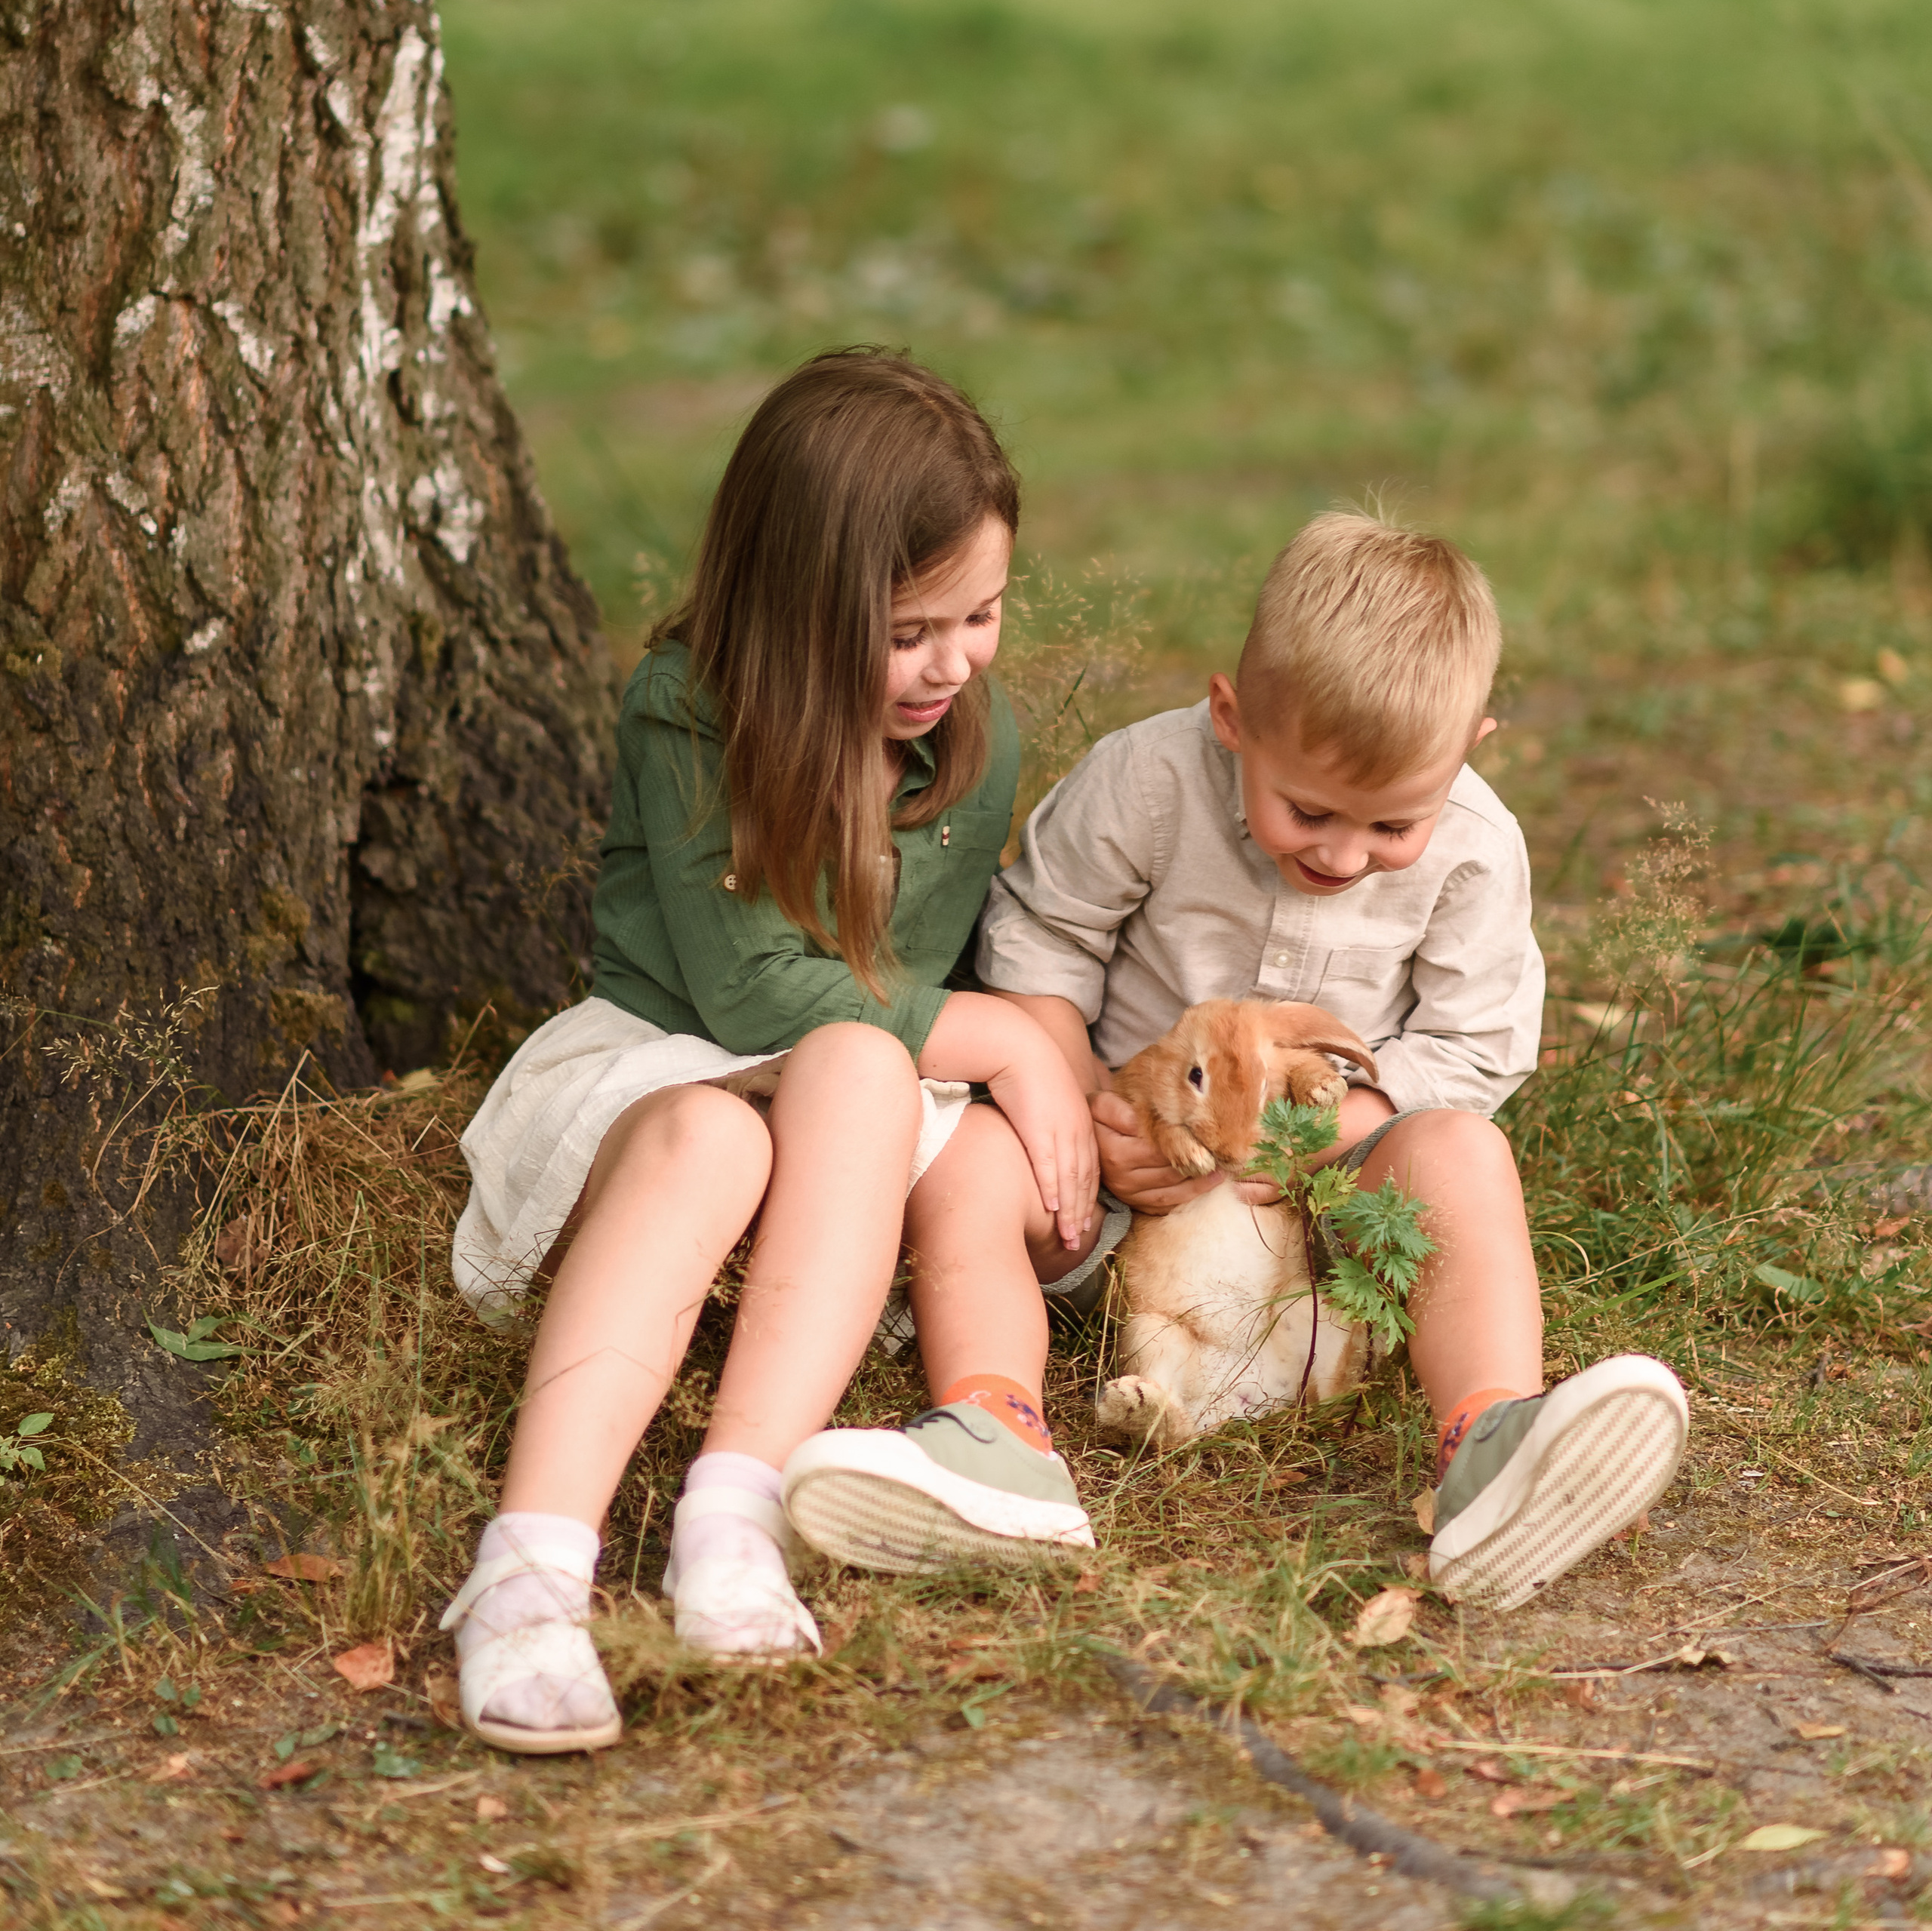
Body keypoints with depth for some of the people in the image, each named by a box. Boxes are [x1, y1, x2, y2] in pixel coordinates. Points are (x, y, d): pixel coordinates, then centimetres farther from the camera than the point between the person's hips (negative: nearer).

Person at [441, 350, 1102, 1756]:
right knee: (705, 1137, -40)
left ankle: (743, 1503, -50)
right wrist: (1001, 1038, -13)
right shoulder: (686, 715, -12)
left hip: (871, 1107, 3)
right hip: (652, 1063, -3)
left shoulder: (981, 742, 3)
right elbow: (747, 990, -15)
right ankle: (535, 1566, -58)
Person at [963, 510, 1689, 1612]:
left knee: (1459, 1151, -34)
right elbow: (1040, 936, -4)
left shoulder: (1475, 850, -13)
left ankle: (1489, 1443, -55)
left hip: (1340, 1164, -2)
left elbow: (1468, 1053, -8)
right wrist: (1084, 1104, -20)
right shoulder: (1147, 781, -16)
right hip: (1144, 1152, 2)